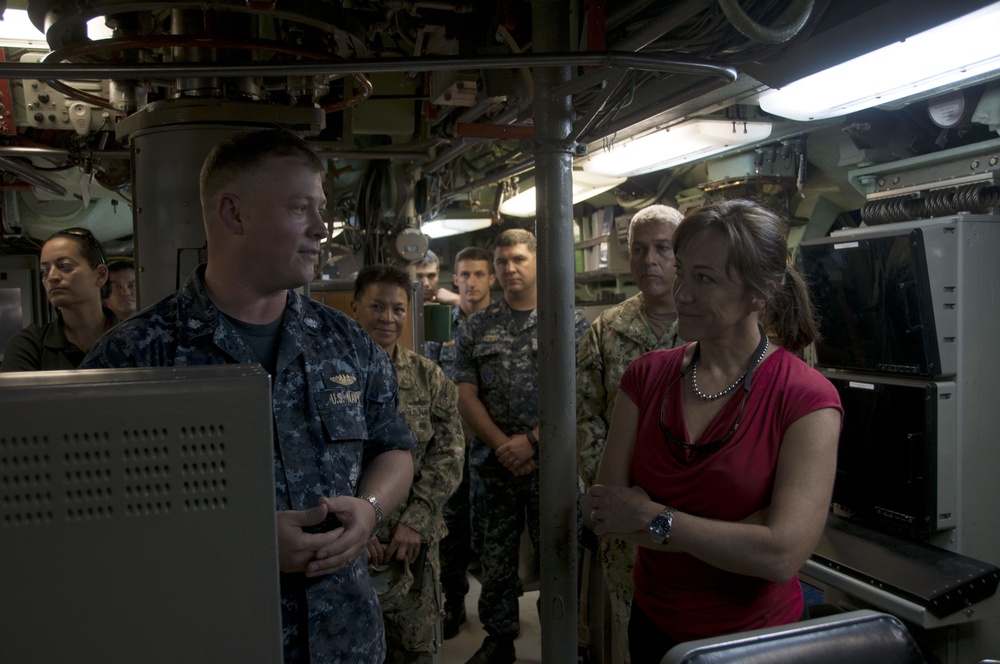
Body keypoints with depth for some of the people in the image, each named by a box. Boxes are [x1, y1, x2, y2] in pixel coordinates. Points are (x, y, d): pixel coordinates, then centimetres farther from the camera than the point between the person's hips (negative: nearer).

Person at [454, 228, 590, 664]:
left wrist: (532, 440, -14)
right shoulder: (476, 328, 8)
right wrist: (502, 445, -9)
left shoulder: (571, 324, 0)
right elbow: (466, 396, 3)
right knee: (496, 554, 12)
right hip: (495, 462, 3)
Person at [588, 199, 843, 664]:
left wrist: (654, 518, -18)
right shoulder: (646, 377, -6)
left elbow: (783, 555, -26)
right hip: (654, 626, 4)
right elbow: (605, 511, -12)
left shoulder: (807, 399, -18)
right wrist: (743, 533, -20)